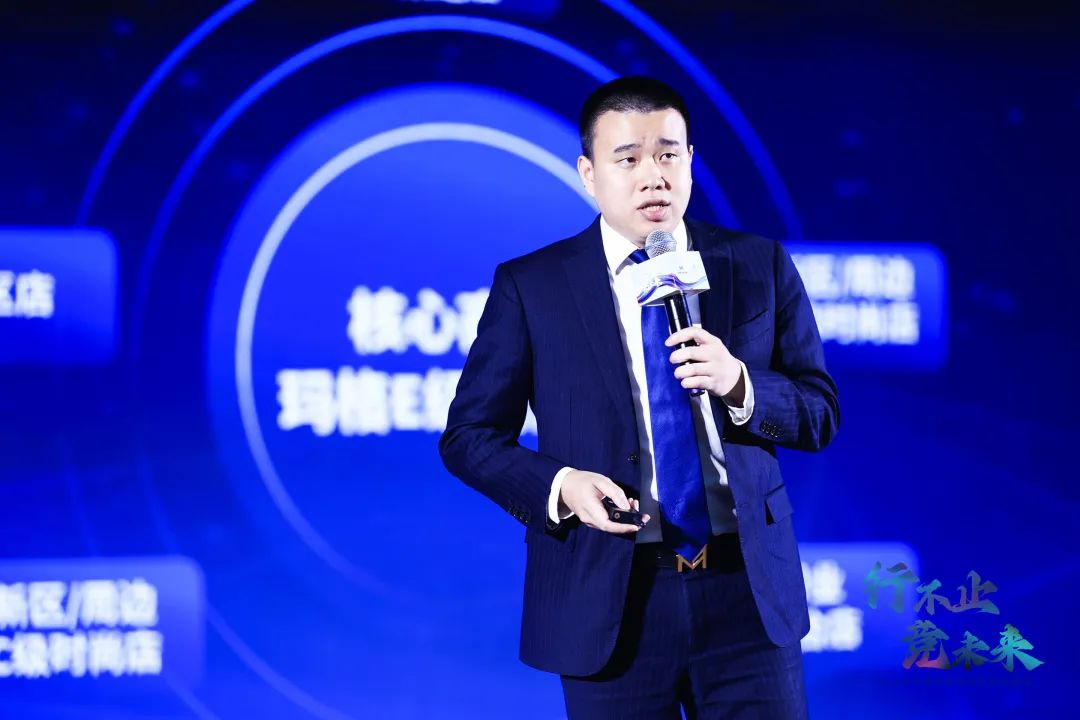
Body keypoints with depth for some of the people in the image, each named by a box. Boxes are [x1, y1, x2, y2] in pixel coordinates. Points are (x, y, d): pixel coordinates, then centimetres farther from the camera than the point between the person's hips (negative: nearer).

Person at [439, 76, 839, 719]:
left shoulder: (761, 266, 6)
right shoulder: (530, 286, 1)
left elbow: (821, 413, 6)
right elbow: (470, 435, 3)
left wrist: (738, 383, -14)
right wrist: (560, 486, -15)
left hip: (748, 592, 1)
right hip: (610, 602, -1)